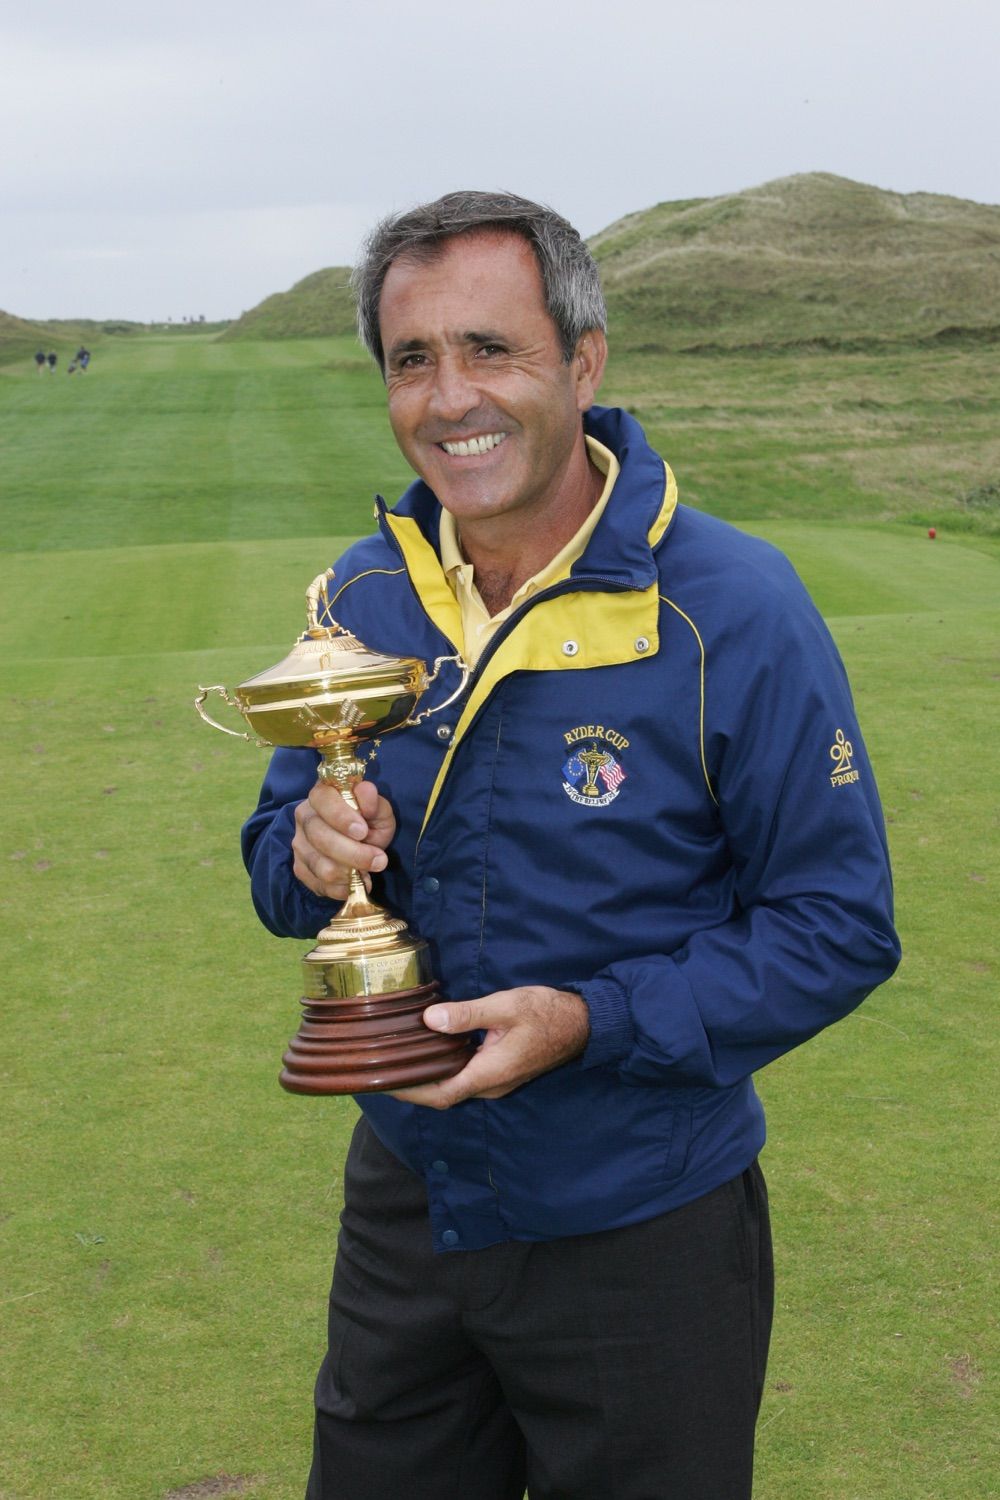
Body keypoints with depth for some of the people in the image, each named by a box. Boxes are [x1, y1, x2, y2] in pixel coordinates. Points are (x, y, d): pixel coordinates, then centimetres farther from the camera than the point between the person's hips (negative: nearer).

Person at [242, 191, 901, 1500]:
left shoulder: (734, 609, -19)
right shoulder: (365, 593, -3)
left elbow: (839, 926, -15)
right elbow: (278, 853, 7)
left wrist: (592, 1023, -26)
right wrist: (314, 853, -18)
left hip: (648, 1236, -4)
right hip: (407, 1203, 4)